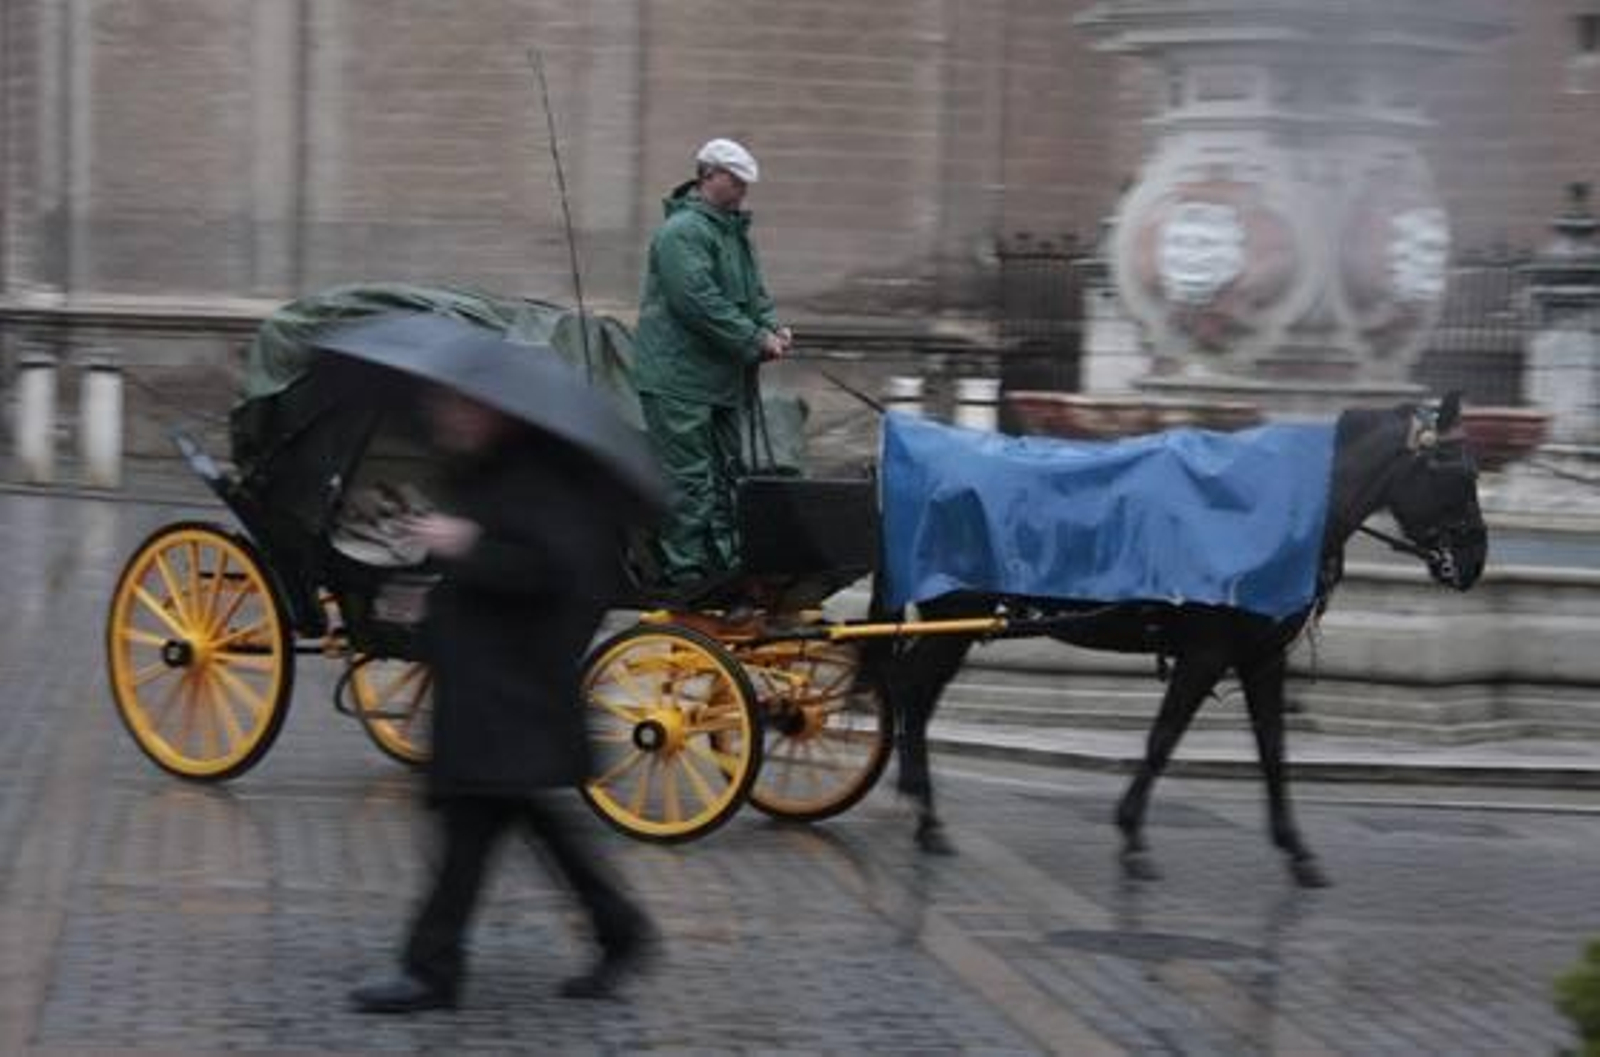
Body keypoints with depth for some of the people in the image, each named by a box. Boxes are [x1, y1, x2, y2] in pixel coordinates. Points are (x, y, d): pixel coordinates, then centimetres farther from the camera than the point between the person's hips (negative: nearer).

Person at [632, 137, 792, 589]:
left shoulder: (733, 230, 18)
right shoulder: (682, 232, -14)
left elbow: (753, 293, 24)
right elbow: (700, 302, -22)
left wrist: (772, 327, 2)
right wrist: (756, 340, -18)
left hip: (723, 382, 10)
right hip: (680, 381, -10)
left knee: (723, 475, 14)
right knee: (689, 480, -9)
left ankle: (724, 564, 21)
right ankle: (685, 574, -8)